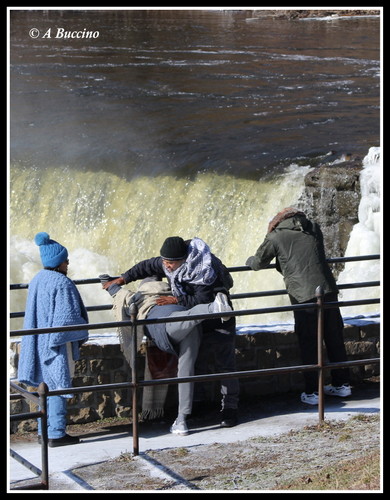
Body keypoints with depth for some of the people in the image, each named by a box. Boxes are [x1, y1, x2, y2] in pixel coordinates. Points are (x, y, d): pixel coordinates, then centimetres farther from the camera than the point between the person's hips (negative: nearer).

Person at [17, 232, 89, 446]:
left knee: (48, 387, 16)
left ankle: (43, 431, 21)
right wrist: (82, 334, -3)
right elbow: (68, 317, -19)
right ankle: (56, 434, 0)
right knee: (59, 388, -2)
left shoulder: (37, 280, 9)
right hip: (58, 343, -9)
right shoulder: (61, 283, -18)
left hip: (40, 344, 9)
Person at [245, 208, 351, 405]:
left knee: (308, 344, 4)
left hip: (303, 296, -4)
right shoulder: (314, 228, 15)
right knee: (335, 339, 14)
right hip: (328, 291, 4)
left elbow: (258, 263, 16)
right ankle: (342, 384, 24)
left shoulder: (276, 236, 3)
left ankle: (312, 392, 6)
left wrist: (250, 261, 39)